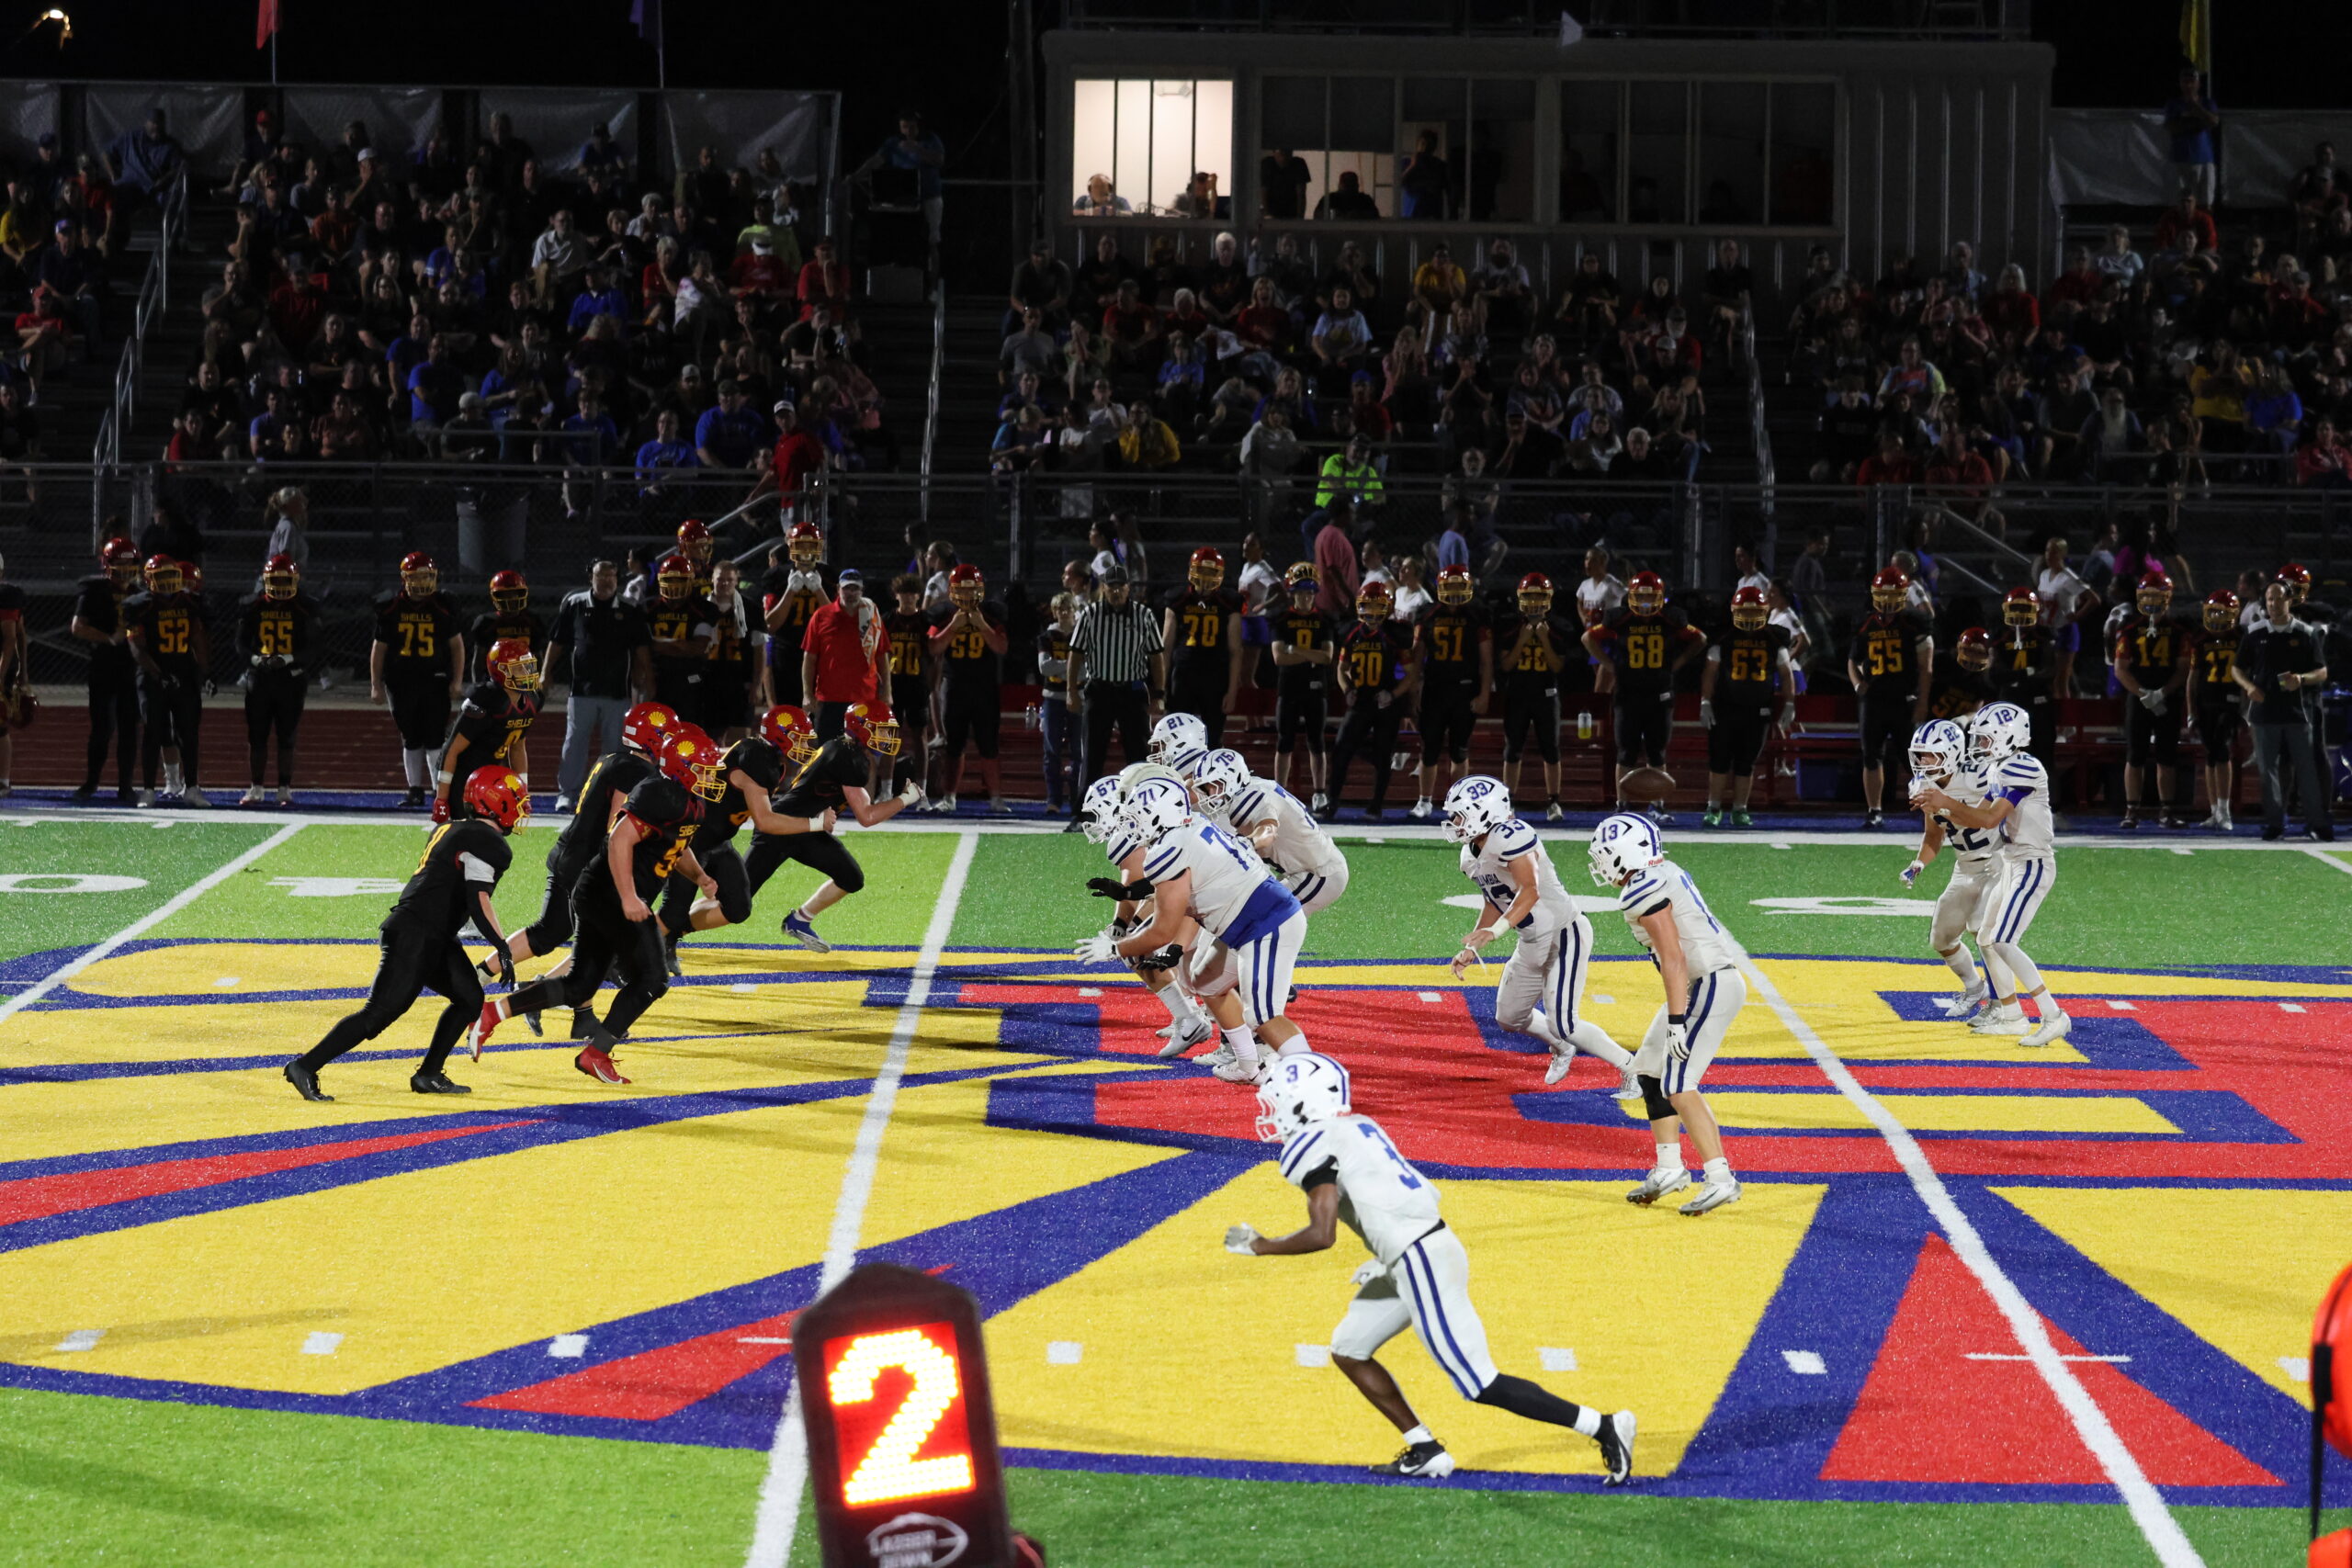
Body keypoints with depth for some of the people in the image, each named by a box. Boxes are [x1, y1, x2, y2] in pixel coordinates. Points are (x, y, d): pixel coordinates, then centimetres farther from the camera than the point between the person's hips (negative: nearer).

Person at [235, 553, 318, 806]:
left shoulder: (304, 609, -1)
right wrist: (256, 659, -17)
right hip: (259, 678, 1)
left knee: (286, 737, 1)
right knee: (256, 736, 3)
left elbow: (312, 649, -3)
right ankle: (256, 789, 10)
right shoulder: (254, 607, 3)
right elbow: (241, 644, 4)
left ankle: (285, 790, 8)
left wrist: (287, 659, -20)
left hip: (291, 678, -1)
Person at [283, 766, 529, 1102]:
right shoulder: (487, 844, -12)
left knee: (469, 999, 11)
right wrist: (502, 949, -21)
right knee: (379, 1013, -10)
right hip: (414, 938, -10)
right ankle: (305, 1067, -9)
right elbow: (478, 902, -21)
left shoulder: (450, 830, 17)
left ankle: (429, 1075, 14)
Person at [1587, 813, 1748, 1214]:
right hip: (1708, 983, 10)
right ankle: (1669, 1167, 18)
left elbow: (1674, 959, -22)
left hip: (1709, 985, -10)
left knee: (1677, 1084, -12)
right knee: (1650, 1069, 16)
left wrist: (1676, 1020, -22)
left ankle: (1720, 1178, -14)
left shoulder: (1644, 892, -17)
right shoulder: (1665, 873, 12)